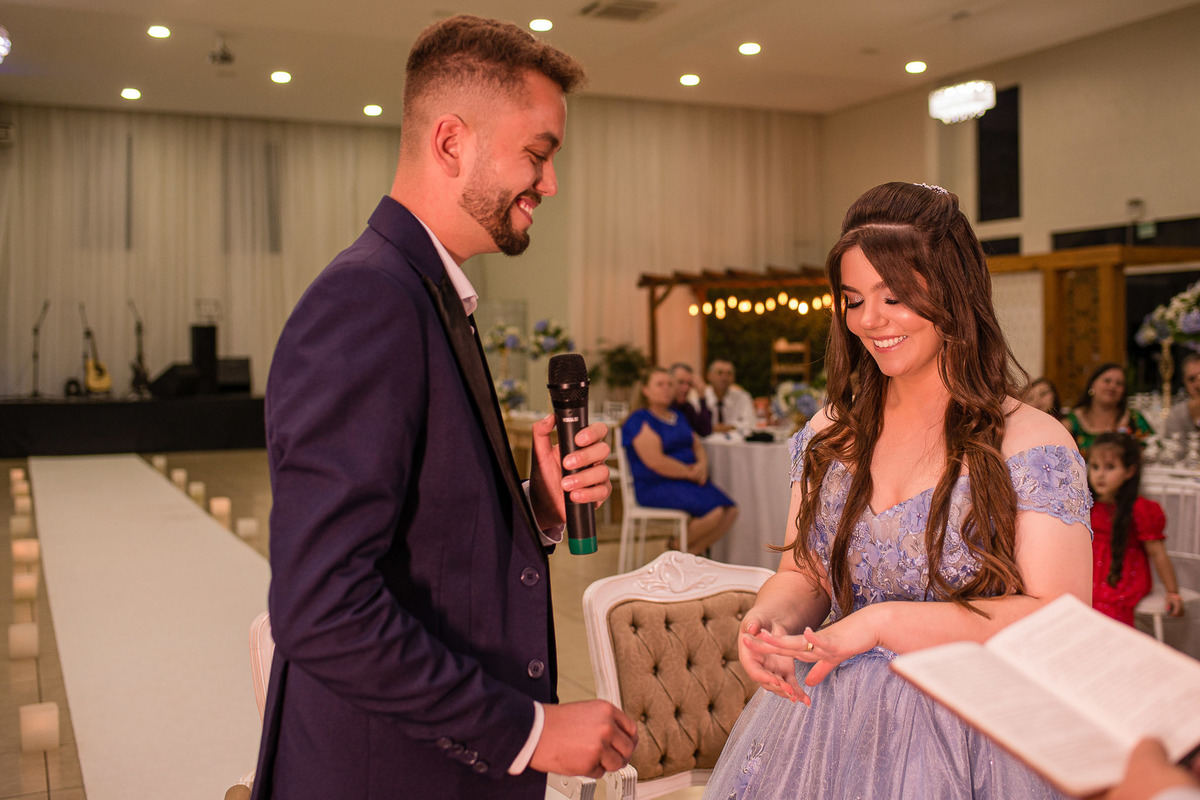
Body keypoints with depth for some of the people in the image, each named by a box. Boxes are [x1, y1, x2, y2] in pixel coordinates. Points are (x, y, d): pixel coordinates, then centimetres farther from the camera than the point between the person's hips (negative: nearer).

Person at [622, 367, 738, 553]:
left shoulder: (679, 418, 18)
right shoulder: (639, 420, -9)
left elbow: (698, 446, 20)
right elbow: (656, 461, -18)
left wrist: (702, 465, -3)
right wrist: (690, 472, -12)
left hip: (688, 482, 9)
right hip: (656, 487, -9)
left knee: (730, 511, -12)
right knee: (714, 512, -26)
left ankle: (691, 553, 0)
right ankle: (677, 547, -1)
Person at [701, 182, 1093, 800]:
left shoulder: (1030, 444, -11)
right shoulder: (831, 431, 5)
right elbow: (803, 574, 8)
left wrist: (882, 621, -25)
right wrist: (767, 620, -16)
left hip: (963, 742, -4)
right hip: (821, 719, 4)